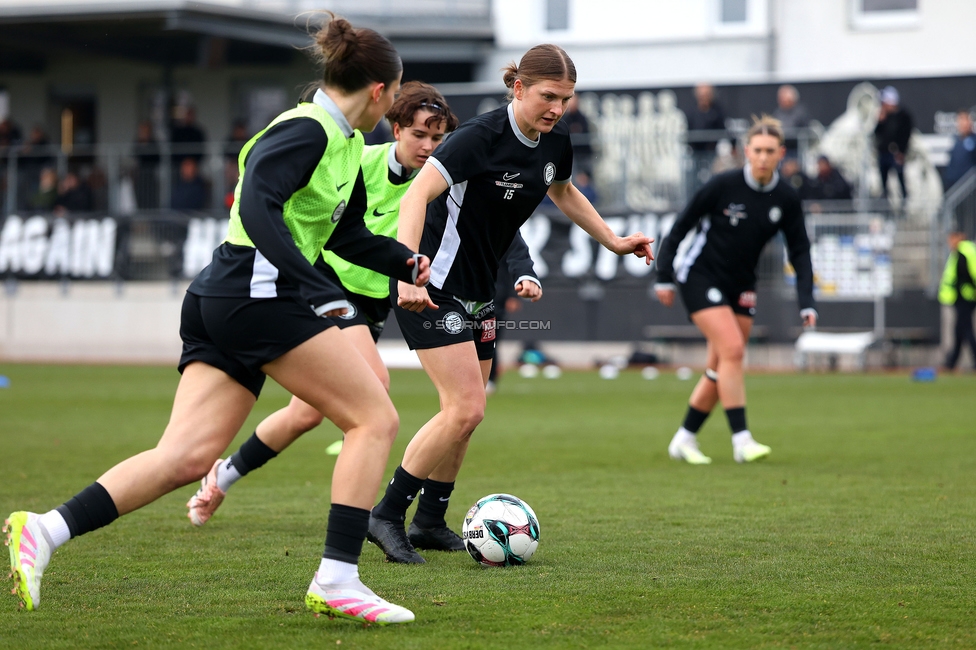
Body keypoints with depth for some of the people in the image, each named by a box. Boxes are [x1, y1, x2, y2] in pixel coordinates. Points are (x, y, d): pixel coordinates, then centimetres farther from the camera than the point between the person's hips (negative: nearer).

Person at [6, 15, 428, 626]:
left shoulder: (345, 143, 20)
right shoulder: (306, 130, -10)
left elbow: (346, 233, 32)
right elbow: (257, 204, -25)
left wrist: (404, 261, 17)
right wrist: (317, 288, -30)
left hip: (222, 301, 10)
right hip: (260, 291, -10)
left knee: (188, 458, -1)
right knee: (375, 419, -4)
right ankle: (337, 579, -7)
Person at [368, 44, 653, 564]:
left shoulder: (555, 142, 1)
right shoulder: (481, 136, -23)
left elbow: (563, 192, 25)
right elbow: (416, 196, -33)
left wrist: (613, 241, 20)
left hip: (477, 289, 9)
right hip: (432, 285, -9)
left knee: (466, 412, 13)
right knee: (465, 409, -16)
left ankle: (430, 521, 26)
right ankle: (387, 515, -6)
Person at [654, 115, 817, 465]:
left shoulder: (786, 200, -5)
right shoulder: (723, 186, -18)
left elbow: (800, 252, -1)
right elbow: (681, 226, -9)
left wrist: (807, 303, -11)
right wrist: (664, 277, -9)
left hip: (741, 287, 5)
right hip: (701, 276, -5)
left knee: (720, 369, 4)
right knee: (732, 349, -20)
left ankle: (684, 439, 18)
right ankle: (741, 440, -19)